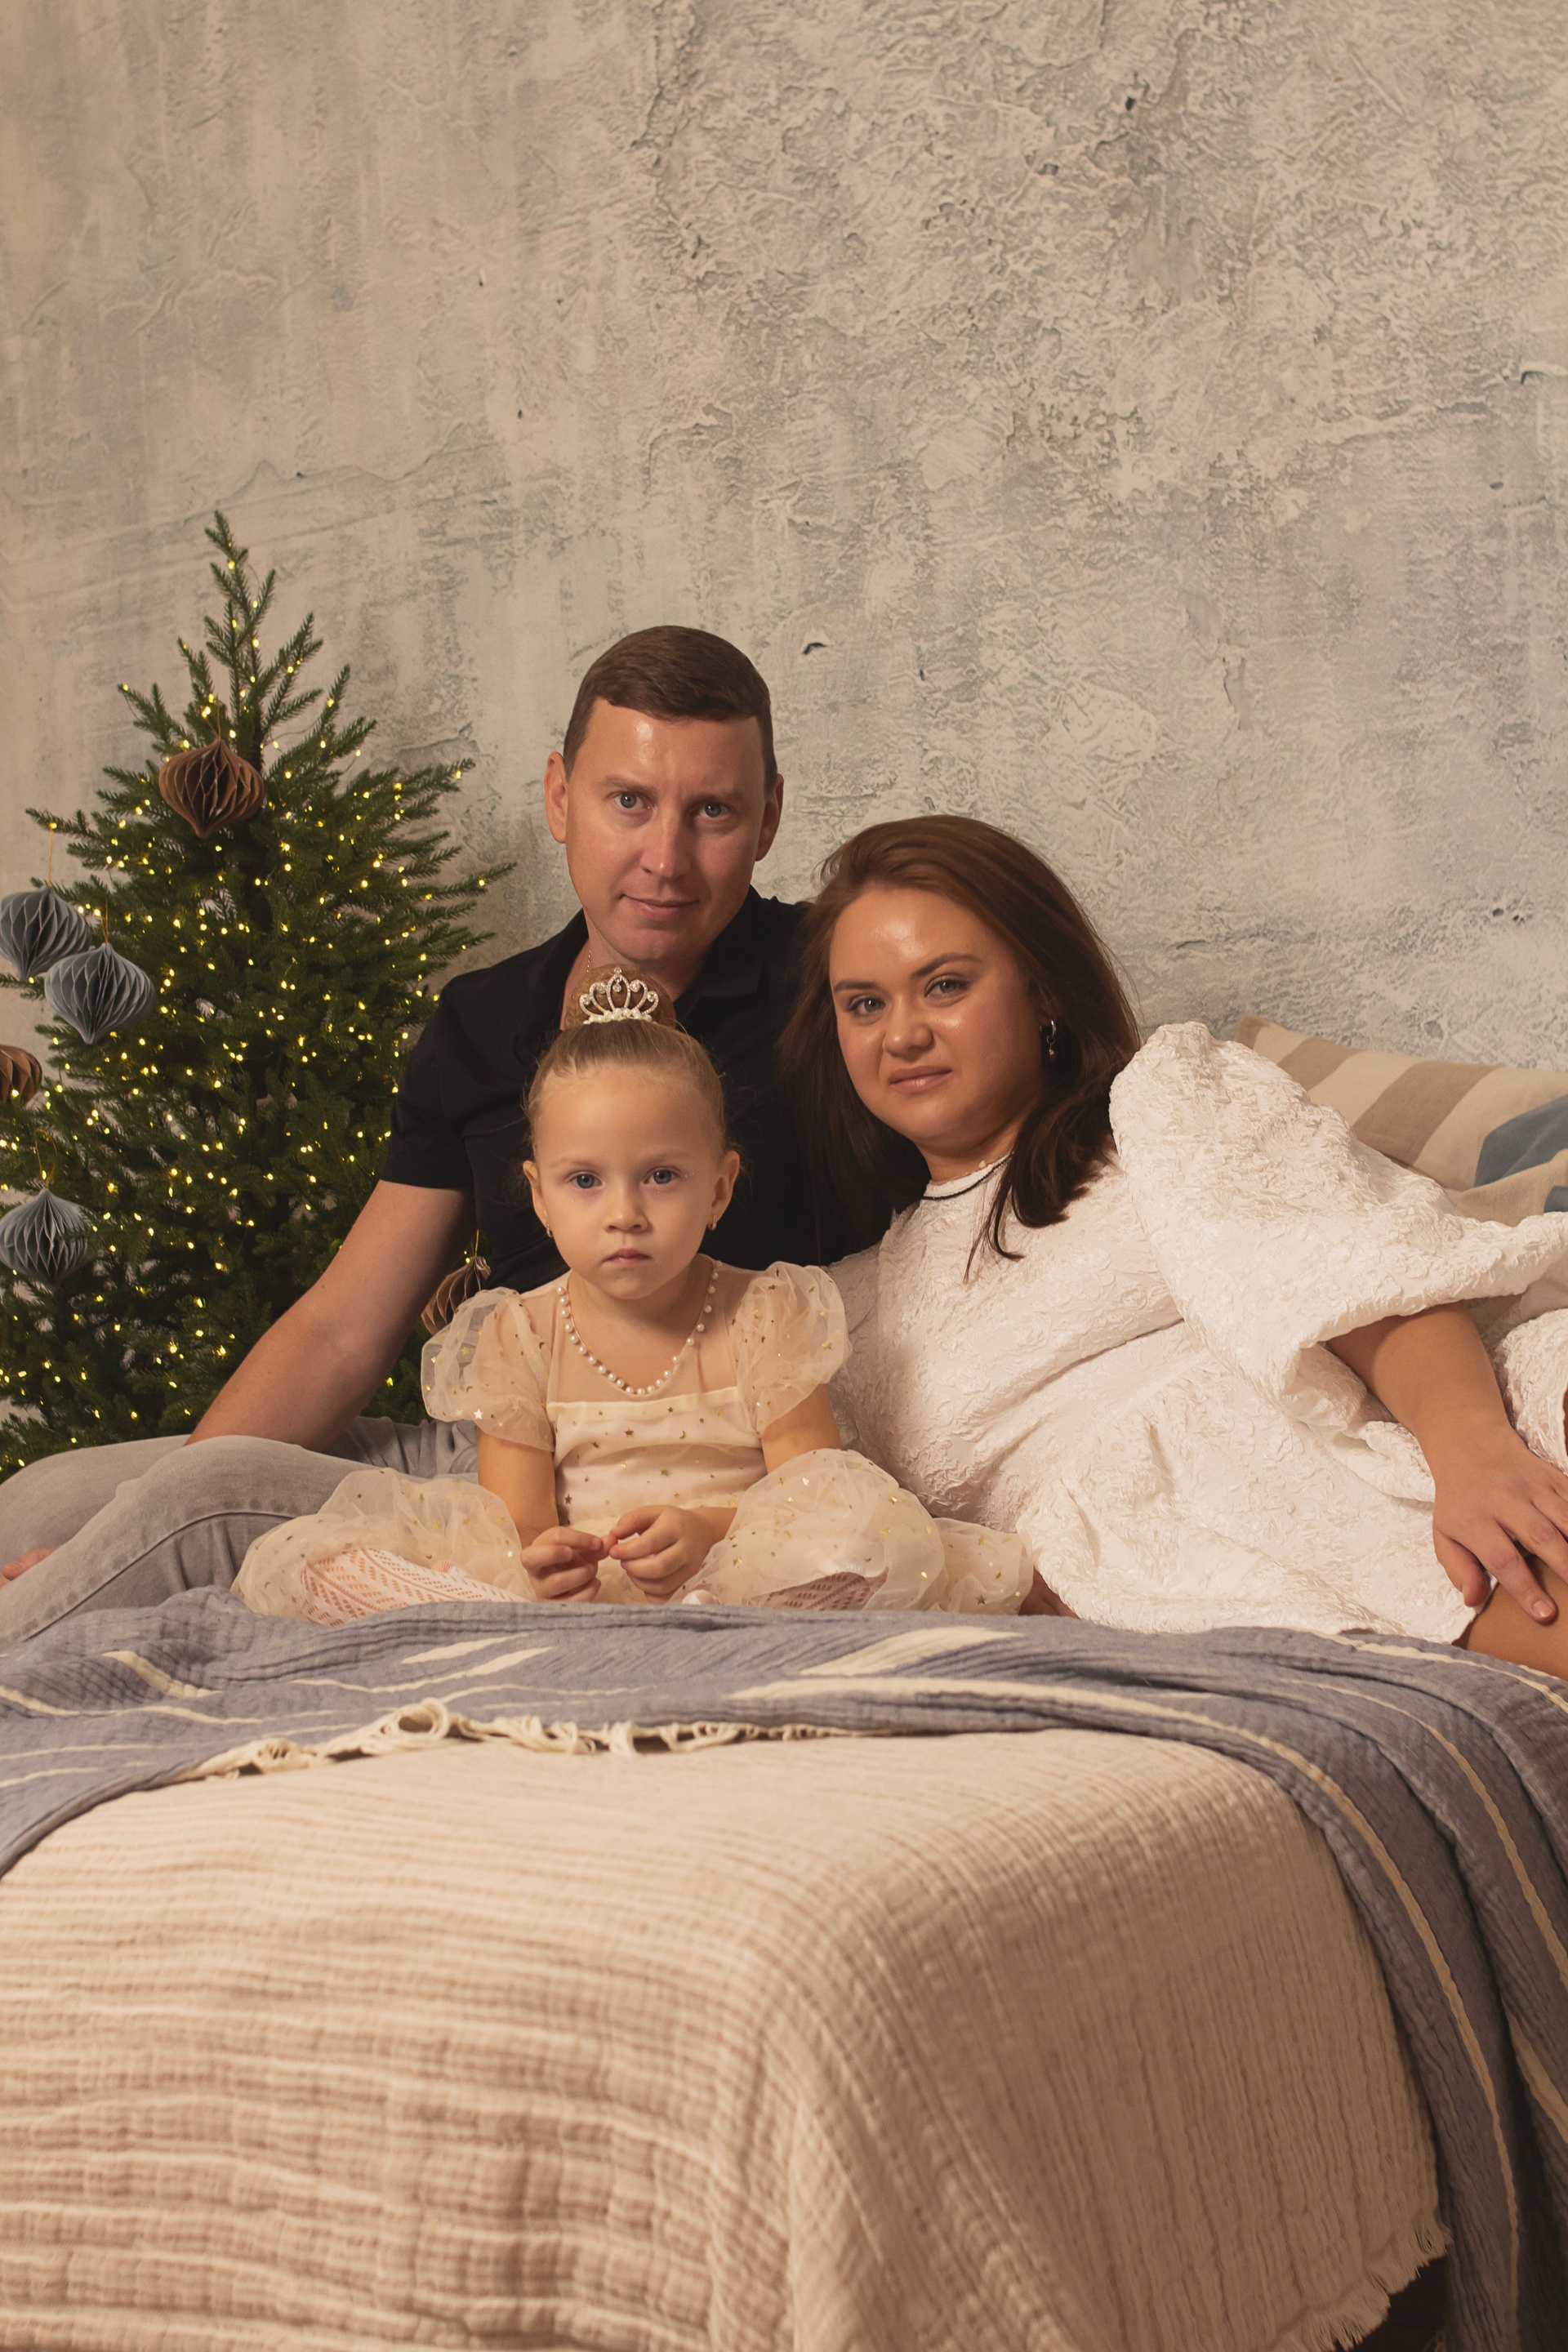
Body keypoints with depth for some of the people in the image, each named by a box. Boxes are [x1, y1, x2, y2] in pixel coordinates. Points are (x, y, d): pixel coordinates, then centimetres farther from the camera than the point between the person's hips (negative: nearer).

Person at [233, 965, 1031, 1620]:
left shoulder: (765, 1318, 5)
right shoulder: (519, 1336, 7)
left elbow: (810, 1492, -3)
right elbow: (516, 1516, -1)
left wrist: (709, 1533, -24)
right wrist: (538, 1560, -27)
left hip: (735, 1570, -1)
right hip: (569, 1591, 1)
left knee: (861, 1514, -33)